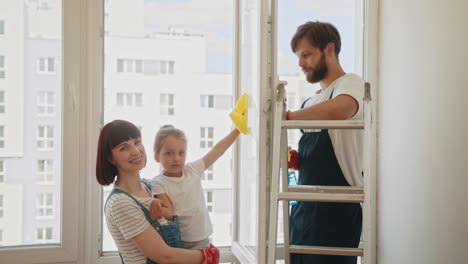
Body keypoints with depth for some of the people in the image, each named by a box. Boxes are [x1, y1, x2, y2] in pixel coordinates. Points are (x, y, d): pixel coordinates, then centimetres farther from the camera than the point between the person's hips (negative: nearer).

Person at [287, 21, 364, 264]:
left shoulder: (350, 84, -7)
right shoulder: (311, 102, 17)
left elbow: (337, 109, -33)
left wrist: (288, 116, -20)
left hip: (336, 208, -8)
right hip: (304, 207, 8)